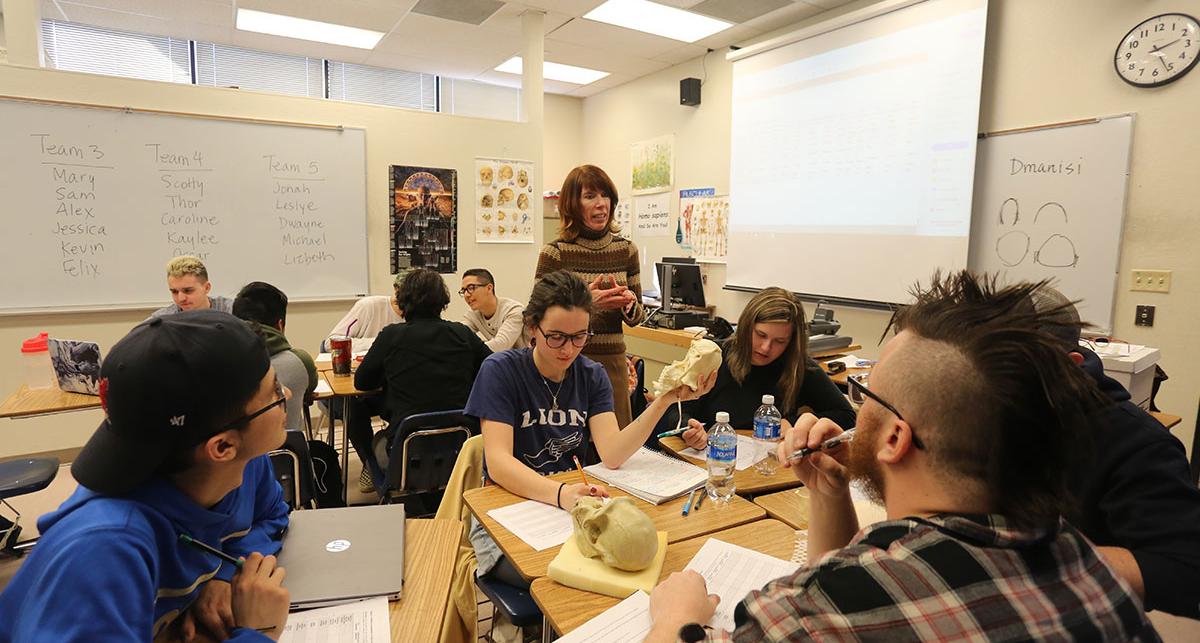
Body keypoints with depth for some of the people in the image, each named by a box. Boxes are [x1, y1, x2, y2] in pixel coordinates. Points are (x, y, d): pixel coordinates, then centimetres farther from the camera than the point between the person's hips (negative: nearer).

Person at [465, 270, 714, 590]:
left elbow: (612, 455, -12)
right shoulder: (500, 370, -10)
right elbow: (498, 463, -21)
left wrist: (665, 399, -25)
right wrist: (560, 494, -39)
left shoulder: (592, 376, 3)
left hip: (576, 509, 4)